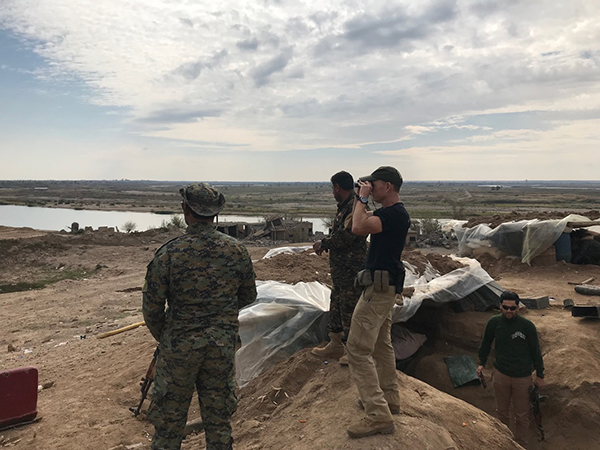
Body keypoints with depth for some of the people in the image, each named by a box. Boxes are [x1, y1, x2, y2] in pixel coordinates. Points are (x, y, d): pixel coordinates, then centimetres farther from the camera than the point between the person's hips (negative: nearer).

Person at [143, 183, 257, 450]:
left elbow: (152, 307, -9)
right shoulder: (236, 250, -6)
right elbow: (248, 297, 6)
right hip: (223, 345, 3)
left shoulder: (169, 253, -15)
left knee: (169, 421, 15)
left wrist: (162, 337, 10)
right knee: (219, 420, 17)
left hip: (179, 346, -2)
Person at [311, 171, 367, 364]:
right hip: (340, 267, 11)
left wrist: (324, 243, -11)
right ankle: (335, 344, 32)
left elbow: (345, 237, -25)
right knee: (336, 304, 18)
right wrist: (325, 244, 2)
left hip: (351, 269, -11)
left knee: (349, 307, -2)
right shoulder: (344, 207, 14)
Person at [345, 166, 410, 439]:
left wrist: (363, 198, -18)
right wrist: (359, 199, 11)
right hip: (383, 286, 11)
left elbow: (359, 228, -32)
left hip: (379, 288, -11)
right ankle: (388, 400, 34)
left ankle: (379, 416, -6)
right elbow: (355, 225, 21)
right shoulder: (387, 212, 13)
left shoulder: (396, 214, -20)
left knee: (358, 349, -10)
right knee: (381, 344, 20)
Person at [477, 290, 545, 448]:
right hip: (500, 374, 3)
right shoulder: (494, 323, -7)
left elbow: (535, 351, -4)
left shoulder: (527, 326, -15)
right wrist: (482, 363, 9)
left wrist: (540, 375, 2)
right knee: (502, 411, 18)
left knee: (521, 415, 9)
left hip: (522, 377, -2)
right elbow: (486, 343, 10)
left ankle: (521, 445, 28)